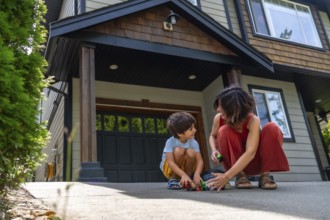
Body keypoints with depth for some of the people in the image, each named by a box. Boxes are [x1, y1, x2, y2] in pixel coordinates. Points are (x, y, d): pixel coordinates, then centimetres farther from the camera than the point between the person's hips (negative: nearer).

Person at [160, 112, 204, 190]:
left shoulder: (193, 142, -15)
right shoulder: (170, 142, -24)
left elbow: (200, 161, -21)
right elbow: (170, 162, -31)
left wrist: (197, 174, -41)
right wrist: (183, 175, -45)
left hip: (187, 168, 3)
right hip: (170, 169, -3)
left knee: (191, 152, -28)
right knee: (179, 150, -32)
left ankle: (187, 181, -8)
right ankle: (173, 179, -11)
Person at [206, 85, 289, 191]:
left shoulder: (253, 121, -28)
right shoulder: (218, 118, -17)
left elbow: (250, 152, -38)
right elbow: (212, 136, 4)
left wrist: (227, 176, -48)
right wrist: (214, 150, -21)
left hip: (253, 160, -1)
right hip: (235, 162, 2)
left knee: (271, 128, -27)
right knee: (224, 131, -28)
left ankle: (265, 175, -17)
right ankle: (240, 175, -19)